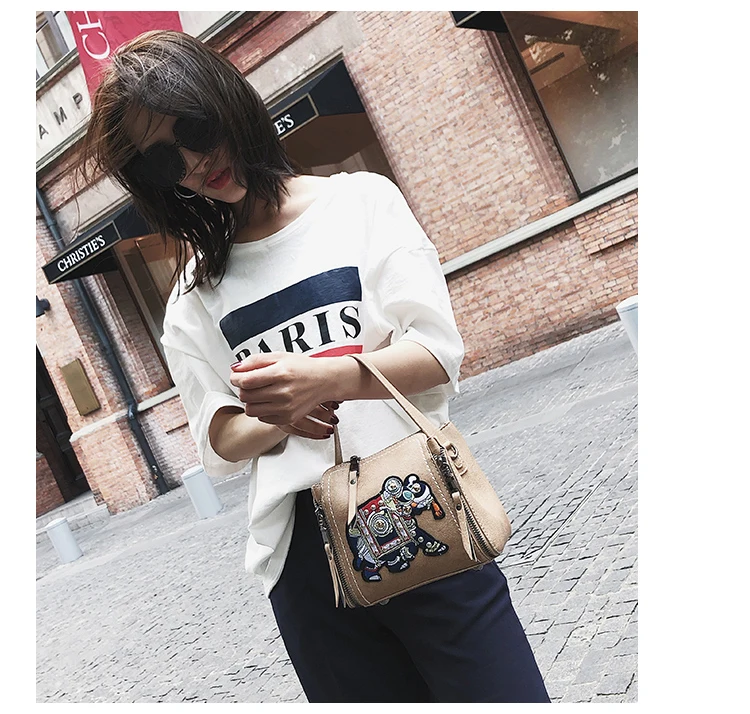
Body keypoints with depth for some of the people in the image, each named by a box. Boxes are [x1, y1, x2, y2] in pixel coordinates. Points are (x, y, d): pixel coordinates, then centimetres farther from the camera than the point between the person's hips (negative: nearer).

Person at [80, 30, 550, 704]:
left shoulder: (361, 200, 4)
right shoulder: (196, 289, 12)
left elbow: (439, 353, -5)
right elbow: (222, 441, 10)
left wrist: (323, 377, -22)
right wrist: (279, 422, -13)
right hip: (300, 548, 3)